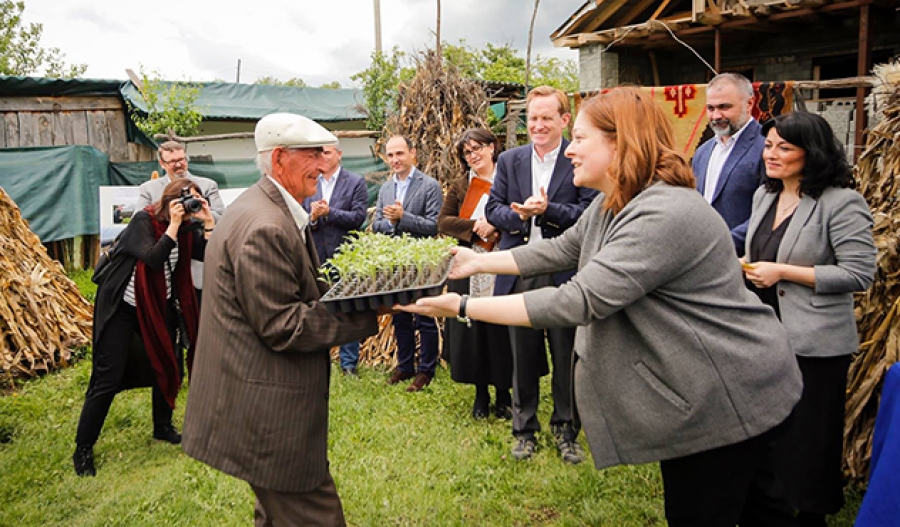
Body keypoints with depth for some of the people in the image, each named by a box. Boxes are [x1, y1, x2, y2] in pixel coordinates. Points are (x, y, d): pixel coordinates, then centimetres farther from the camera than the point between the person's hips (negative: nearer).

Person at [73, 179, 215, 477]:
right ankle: (83, 449, 9)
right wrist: (173, 225, -30)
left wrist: (208, 222, -17)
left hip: (159, 307, 6)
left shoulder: (186, 228, -1)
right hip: (122, 307, -6)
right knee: (108, 380, -5)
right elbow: (153, 259, -32)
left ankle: (163, 428, 30)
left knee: (170, 366, 7)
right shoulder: (143, 221, -17)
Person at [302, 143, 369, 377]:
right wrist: (312, 218, -17)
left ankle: (349, 362, 18)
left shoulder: (356, 182, -1)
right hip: (316, 257, 3)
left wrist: (328, 212, -16)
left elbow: (358, 217, -11)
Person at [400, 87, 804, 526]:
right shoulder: (612, 205, 4)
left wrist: (463, 308, -29)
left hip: (726, 397, -10)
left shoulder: (663, 215, -30)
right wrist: (478, 262, 10)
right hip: (696, 392, 10)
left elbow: (580, 300, -33)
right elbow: (559, 251, 15)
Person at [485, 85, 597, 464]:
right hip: (519, 273, 3)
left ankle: (565, 430, 27)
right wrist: (518, 215, -14)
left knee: (566, 357, 9)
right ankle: (524, 429, 30)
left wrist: (548, 210, -22)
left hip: (564, 275, -3)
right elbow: (493, 208, 5)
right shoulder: (509, 161, 8)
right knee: (523, 357, 14)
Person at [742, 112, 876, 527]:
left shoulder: (841, 203, -15)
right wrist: (748, 267, 2)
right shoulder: (764, 195, 9)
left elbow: (860, 274, -19)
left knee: (805, 438, 6)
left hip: (814, 344, -7)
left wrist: (782, 272, -20)